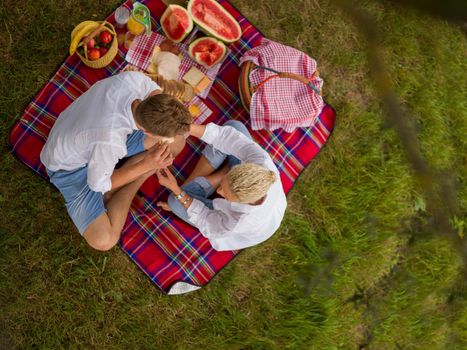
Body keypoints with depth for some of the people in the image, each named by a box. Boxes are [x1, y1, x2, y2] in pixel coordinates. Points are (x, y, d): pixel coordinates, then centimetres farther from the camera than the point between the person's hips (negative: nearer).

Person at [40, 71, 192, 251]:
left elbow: (155, 92, -5)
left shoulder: (133, 78, -30)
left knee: (177, 143, -2)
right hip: (69, 166, -6)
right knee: (103, 241, -20)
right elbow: (98, 185, -21)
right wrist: (146, 165, -19)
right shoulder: (111, 141, -42)